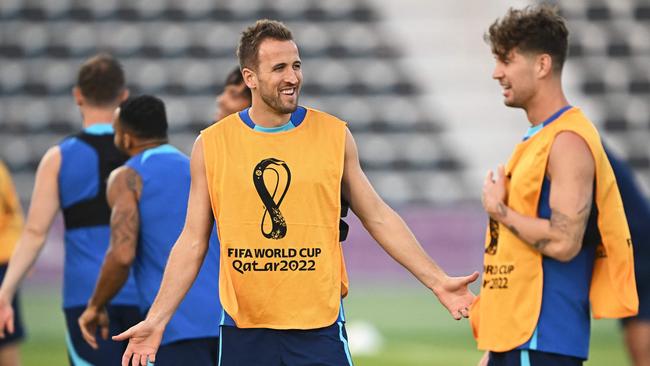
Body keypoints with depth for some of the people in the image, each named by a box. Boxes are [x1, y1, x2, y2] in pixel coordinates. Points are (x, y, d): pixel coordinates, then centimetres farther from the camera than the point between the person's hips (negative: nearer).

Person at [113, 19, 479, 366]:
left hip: (320, 328, 0)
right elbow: (193, 241, 5)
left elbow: (378, 217, 10)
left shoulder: (334, 136, 3)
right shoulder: (211, 146, 1)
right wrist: (157, 319, -1)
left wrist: (436, 280, 5)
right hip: (243, 329, 0)